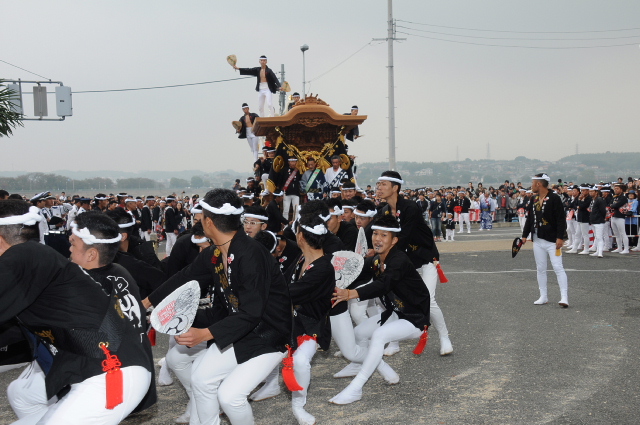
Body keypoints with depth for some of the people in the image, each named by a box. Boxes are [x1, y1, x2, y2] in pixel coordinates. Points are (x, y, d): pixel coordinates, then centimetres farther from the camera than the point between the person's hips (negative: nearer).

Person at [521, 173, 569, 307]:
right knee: (540, 269, 10)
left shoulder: (554, 198, -10)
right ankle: (543, 296, 18)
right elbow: (529, 219, 19)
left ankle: (564, 297, -10)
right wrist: (525, 235, 14)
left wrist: (560, 237, -19)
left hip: (552, 241, -7)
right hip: (537, 241, 7)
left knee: (558, 268, -9)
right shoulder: (533, 199, 12)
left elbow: (561, 220, -13)